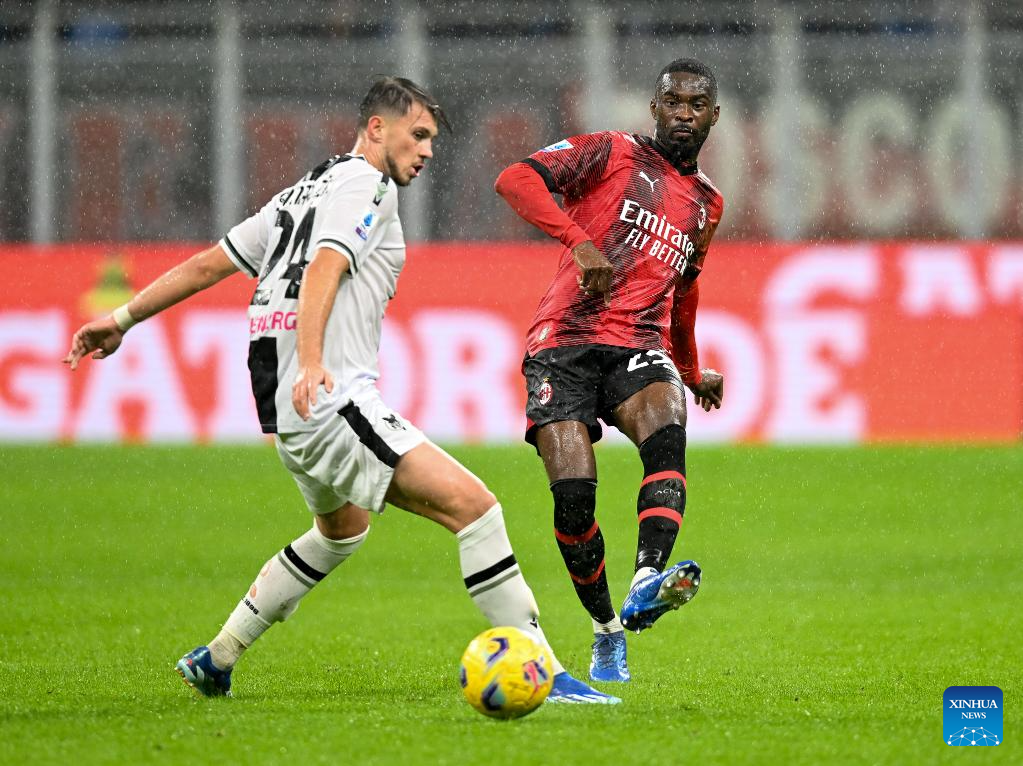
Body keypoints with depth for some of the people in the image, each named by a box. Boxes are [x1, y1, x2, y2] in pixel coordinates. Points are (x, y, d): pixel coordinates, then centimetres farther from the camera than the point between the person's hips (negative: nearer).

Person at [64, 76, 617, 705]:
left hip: (286, 409, 10)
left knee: (340, 532, 35)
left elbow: (209, 263, 24)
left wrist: (124, 319, 29)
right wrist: (310, 364, -34)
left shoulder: (303, 192, 23)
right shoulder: (367, 184, -4)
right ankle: (542, 676, -25)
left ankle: (215, 661, 40)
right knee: (474, 506, -17)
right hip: (333, 399, -10)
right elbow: (323, 269, -21)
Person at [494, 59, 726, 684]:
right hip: (565, 341, -3)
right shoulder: (613, 153, 5)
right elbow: (515, 179, -11)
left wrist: (693, 375, 44)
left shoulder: (707, 203, 22)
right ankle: (607, 632, 5)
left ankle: (647, 582, -48)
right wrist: (580, 242, -23)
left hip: (640, 348, 3)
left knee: (668, 436, -31)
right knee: (574, 492, -16)